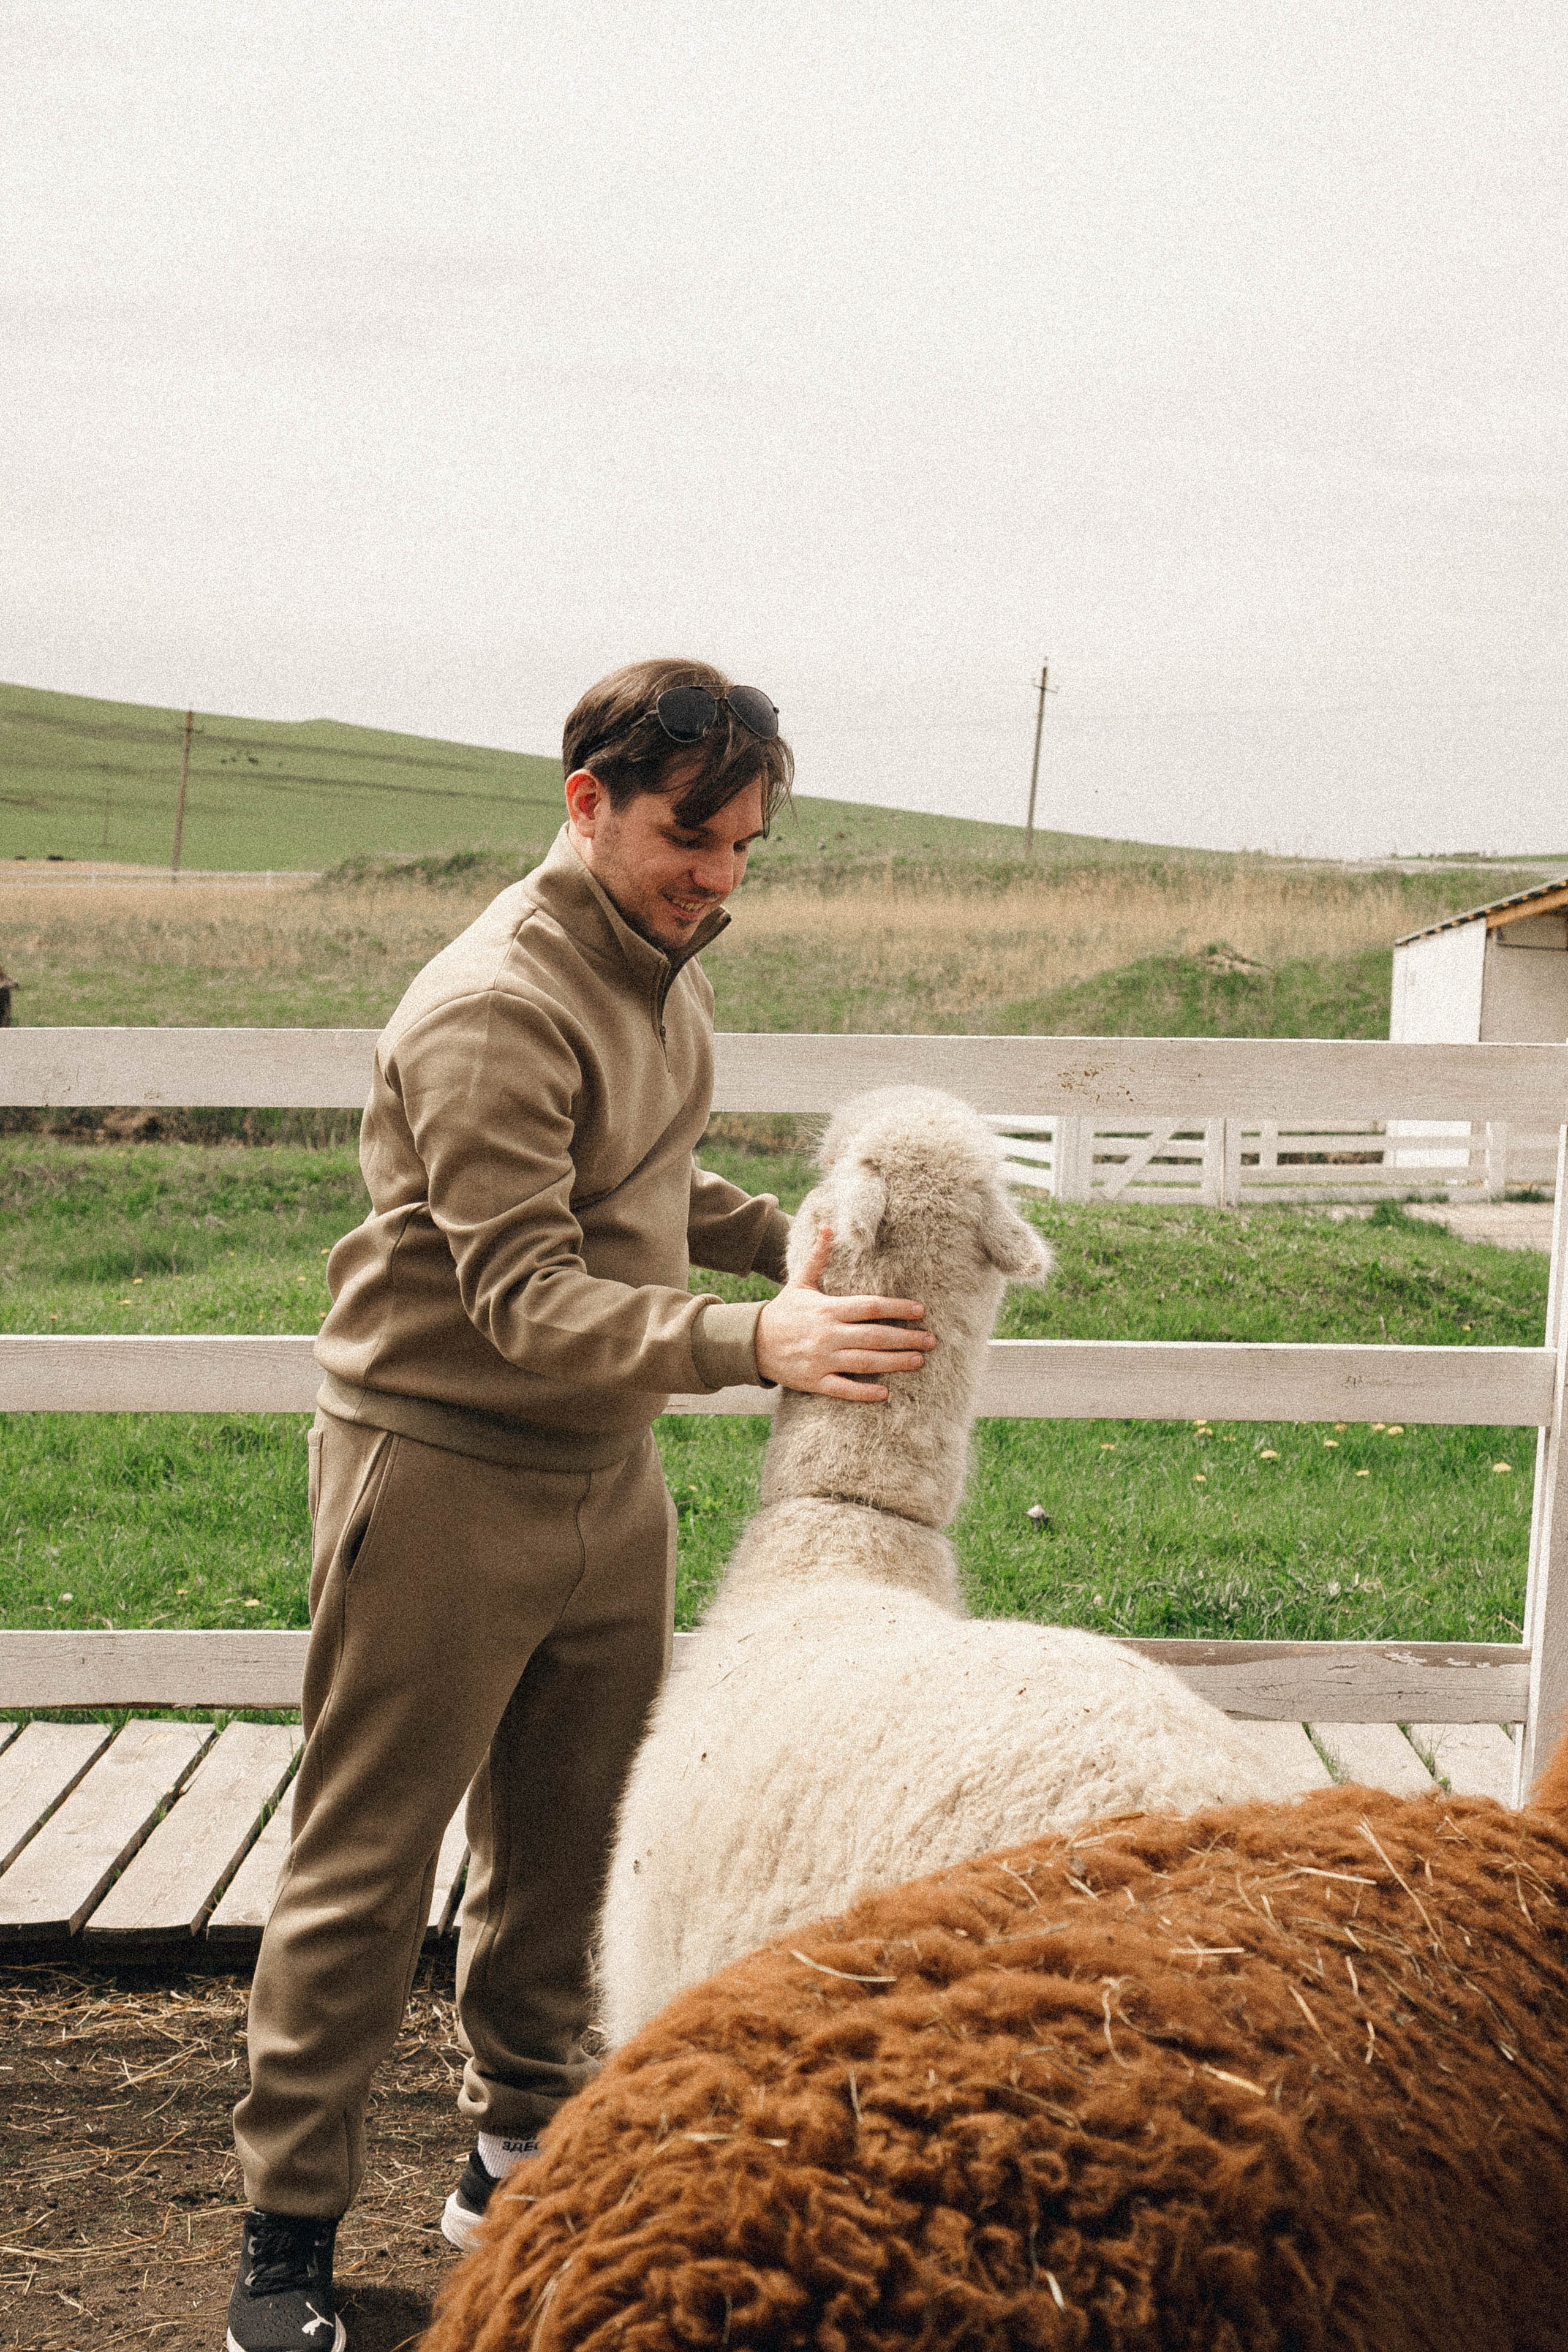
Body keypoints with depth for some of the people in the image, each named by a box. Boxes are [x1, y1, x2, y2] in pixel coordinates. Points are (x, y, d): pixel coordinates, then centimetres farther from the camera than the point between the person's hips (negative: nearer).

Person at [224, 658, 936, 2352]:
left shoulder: (661, 970, 8)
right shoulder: (496, 1009, -22)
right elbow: (523, 1292, -29)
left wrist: (796, 1238, 7)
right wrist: (750, 1340, -40)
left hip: (607, 1478, 8)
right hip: (441, 1477, -8)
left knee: (566, 1848, 16)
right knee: (366, 1869, 3)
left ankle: (520, 2151, 33)